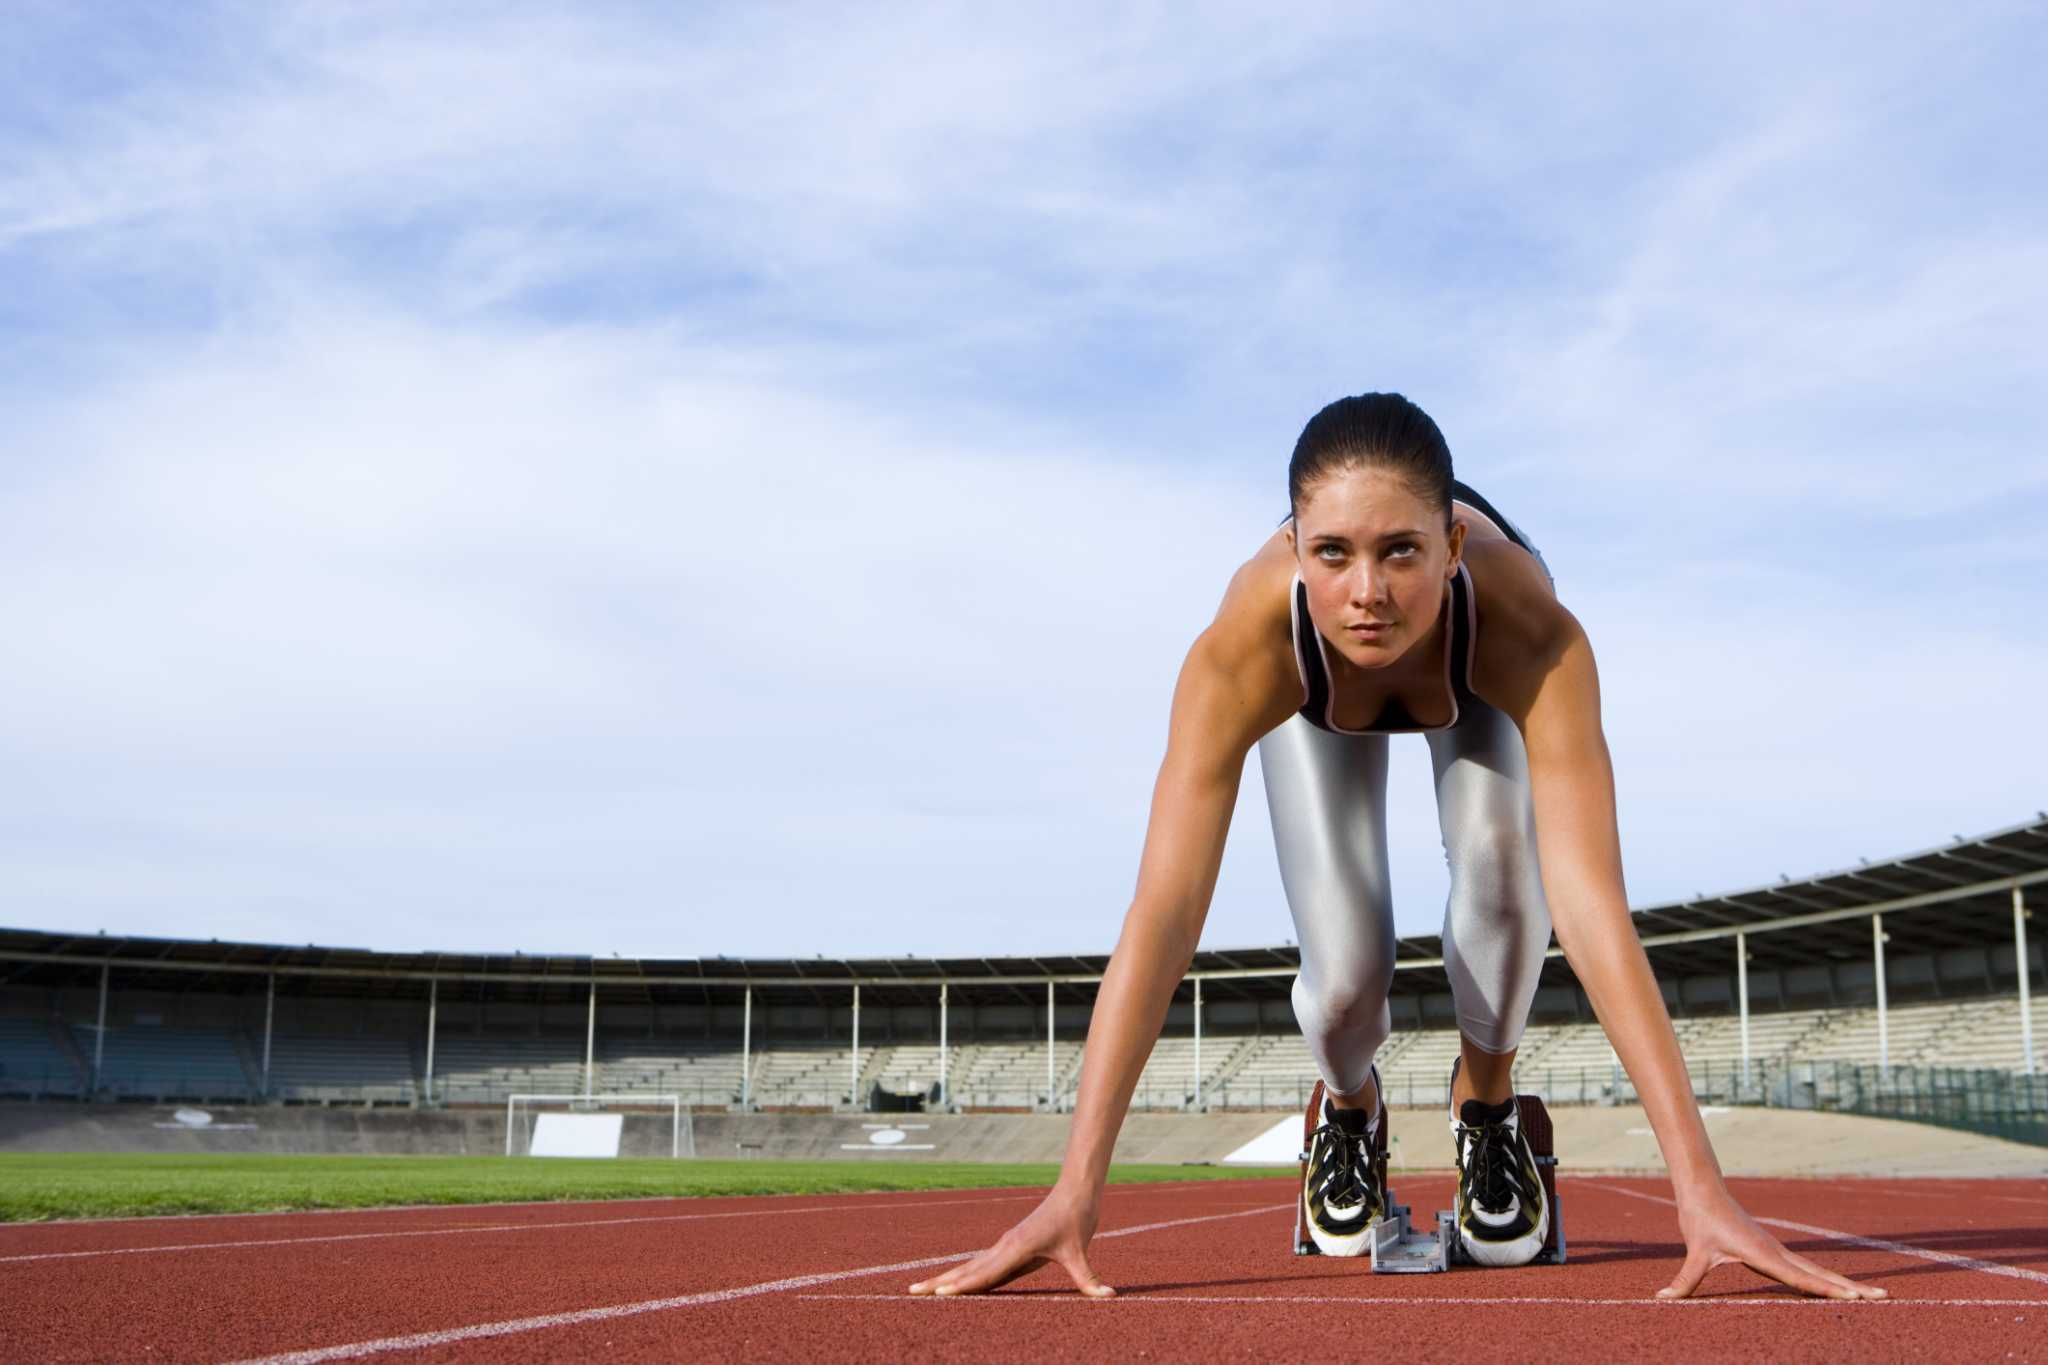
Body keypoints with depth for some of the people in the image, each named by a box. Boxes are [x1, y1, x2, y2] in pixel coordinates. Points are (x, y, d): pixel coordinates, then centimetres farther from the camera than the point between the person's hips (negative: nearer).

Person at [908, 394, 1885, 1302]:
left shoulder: (1528, 627, -46)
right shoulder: (1246, 648, -45)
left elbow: (1591, 906, -51)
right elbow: (1164, 911, -48)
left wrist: (1701, 1187, -56)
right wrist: (1073, 1192, -52)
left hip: (1475, 687, 0)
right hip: (1319, 704, 0)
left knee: (1499, 854, -31)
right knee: (1345, 968, -18)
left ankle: (1484, 1105, 0)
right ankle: (1350, 1112, 20)